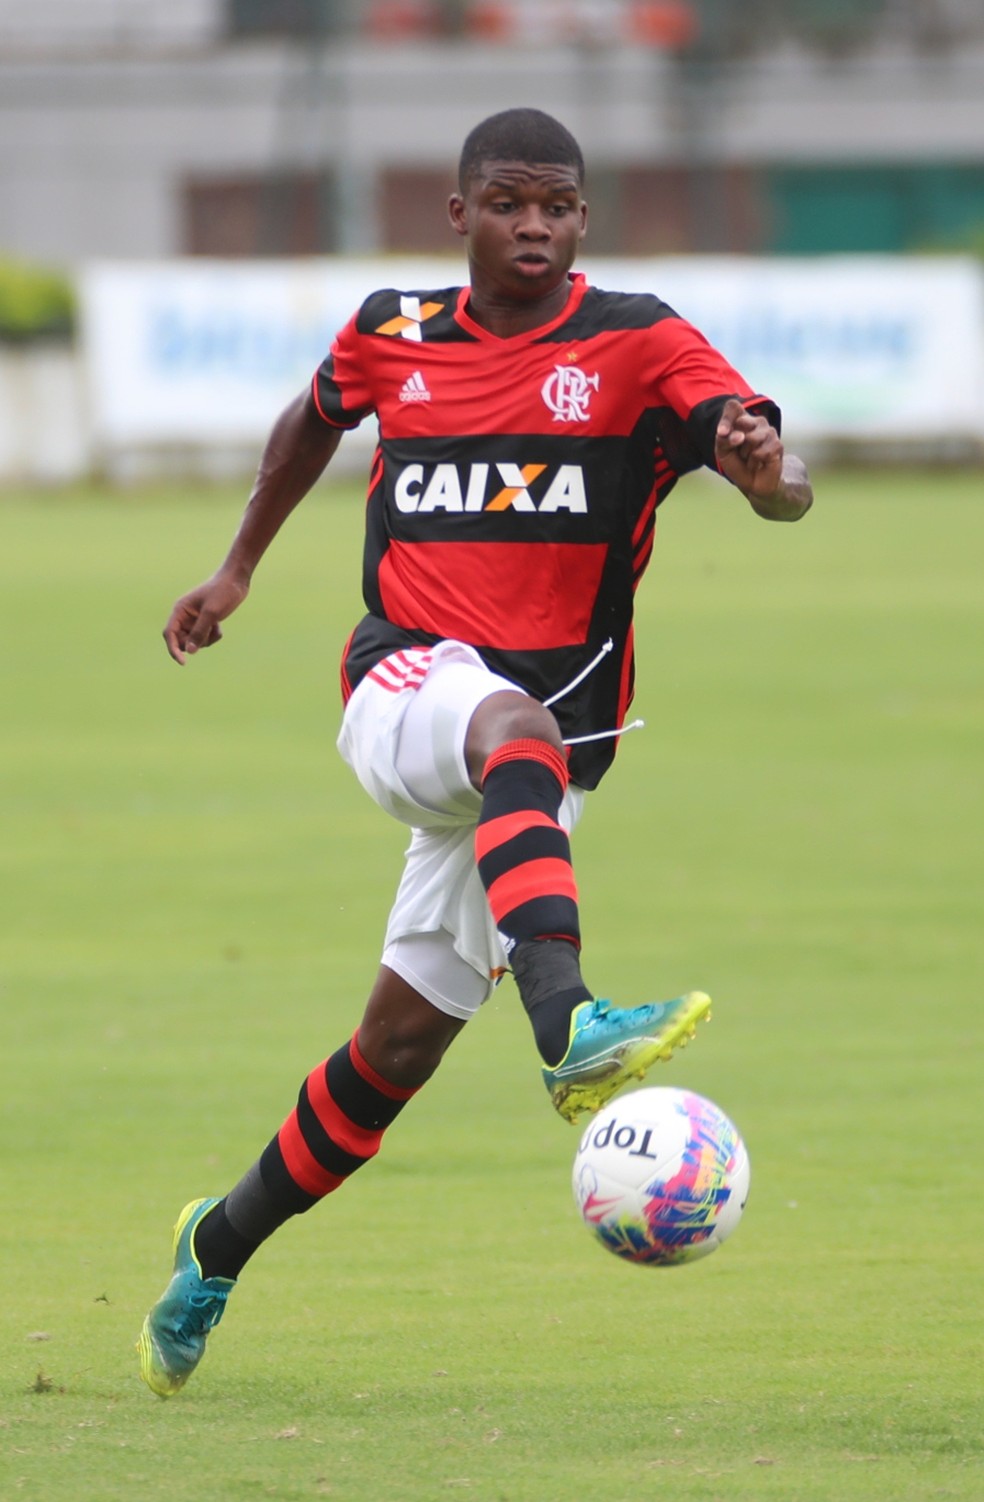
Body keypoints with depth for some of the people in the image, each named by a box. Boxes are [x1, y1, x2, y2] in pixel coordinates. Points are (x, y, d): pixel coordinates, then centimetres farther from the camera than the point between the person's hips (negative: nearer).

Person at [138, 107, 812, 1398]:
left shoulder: (638, 345, -3)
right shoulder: (393, 337, 5)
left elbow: (778, 488, -18)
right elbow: (314, 420, 29)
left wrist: (767, 468, -41)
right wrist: (239, 566, 34)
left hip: (552, 736, 1)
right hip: (406, 691, -1)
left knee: (402, 1042, 6)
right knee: (518, 735, -38)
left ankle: (223, 1244, 30)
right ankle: (569, 1030, -60)